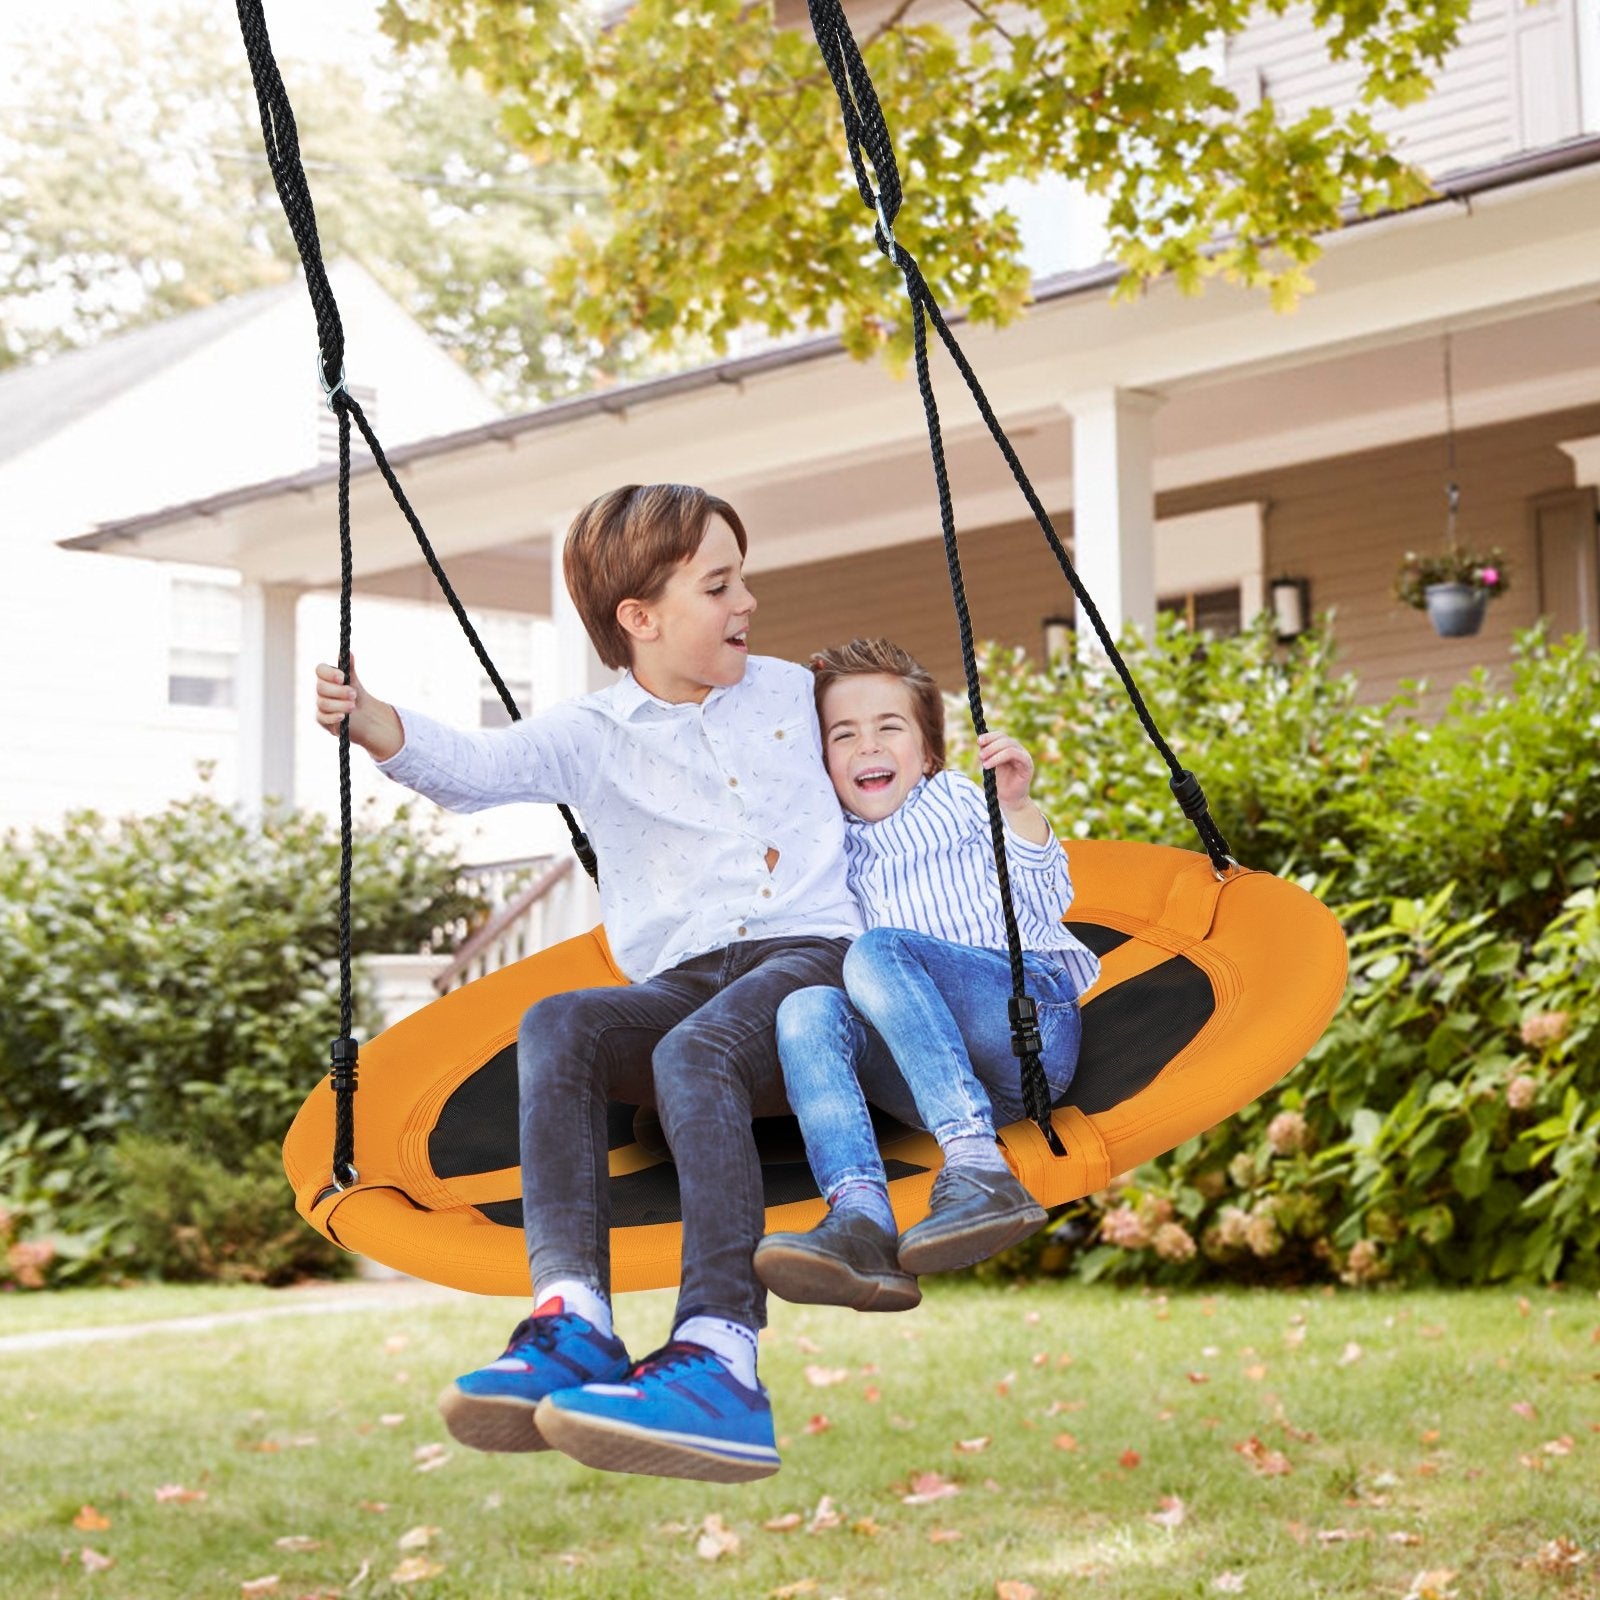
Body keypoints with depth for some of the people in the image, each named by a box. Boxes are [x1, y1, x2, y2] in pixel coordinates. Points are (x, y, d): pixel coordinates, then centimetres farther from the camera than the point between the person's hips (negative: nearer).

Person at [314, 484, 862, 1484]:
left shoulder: (792, 691, 21)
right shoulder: (592, 737, 12)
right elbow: (480, 766, -9)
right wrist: (374, 725, -26)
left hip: (810, 955, -2)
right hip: (683, 981, 2)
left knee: (695, 1049, -37)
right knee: (559, 1025, -32)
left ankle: (721, 1360, -56)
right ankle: (571, 1320, -47)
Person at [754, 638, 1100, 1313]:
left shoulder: (955, 797, 21)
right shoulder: (834, 849, 31)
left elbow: (1046, 903, 7)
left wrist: (1017, 808, -8)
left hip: (1031, 1008, -3)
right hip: (934, 1085, 3)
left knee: (876, 952, -28)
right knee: (806, 1008, -25)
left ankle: (980, 1170, -47)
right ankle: (860, 1217, -51)